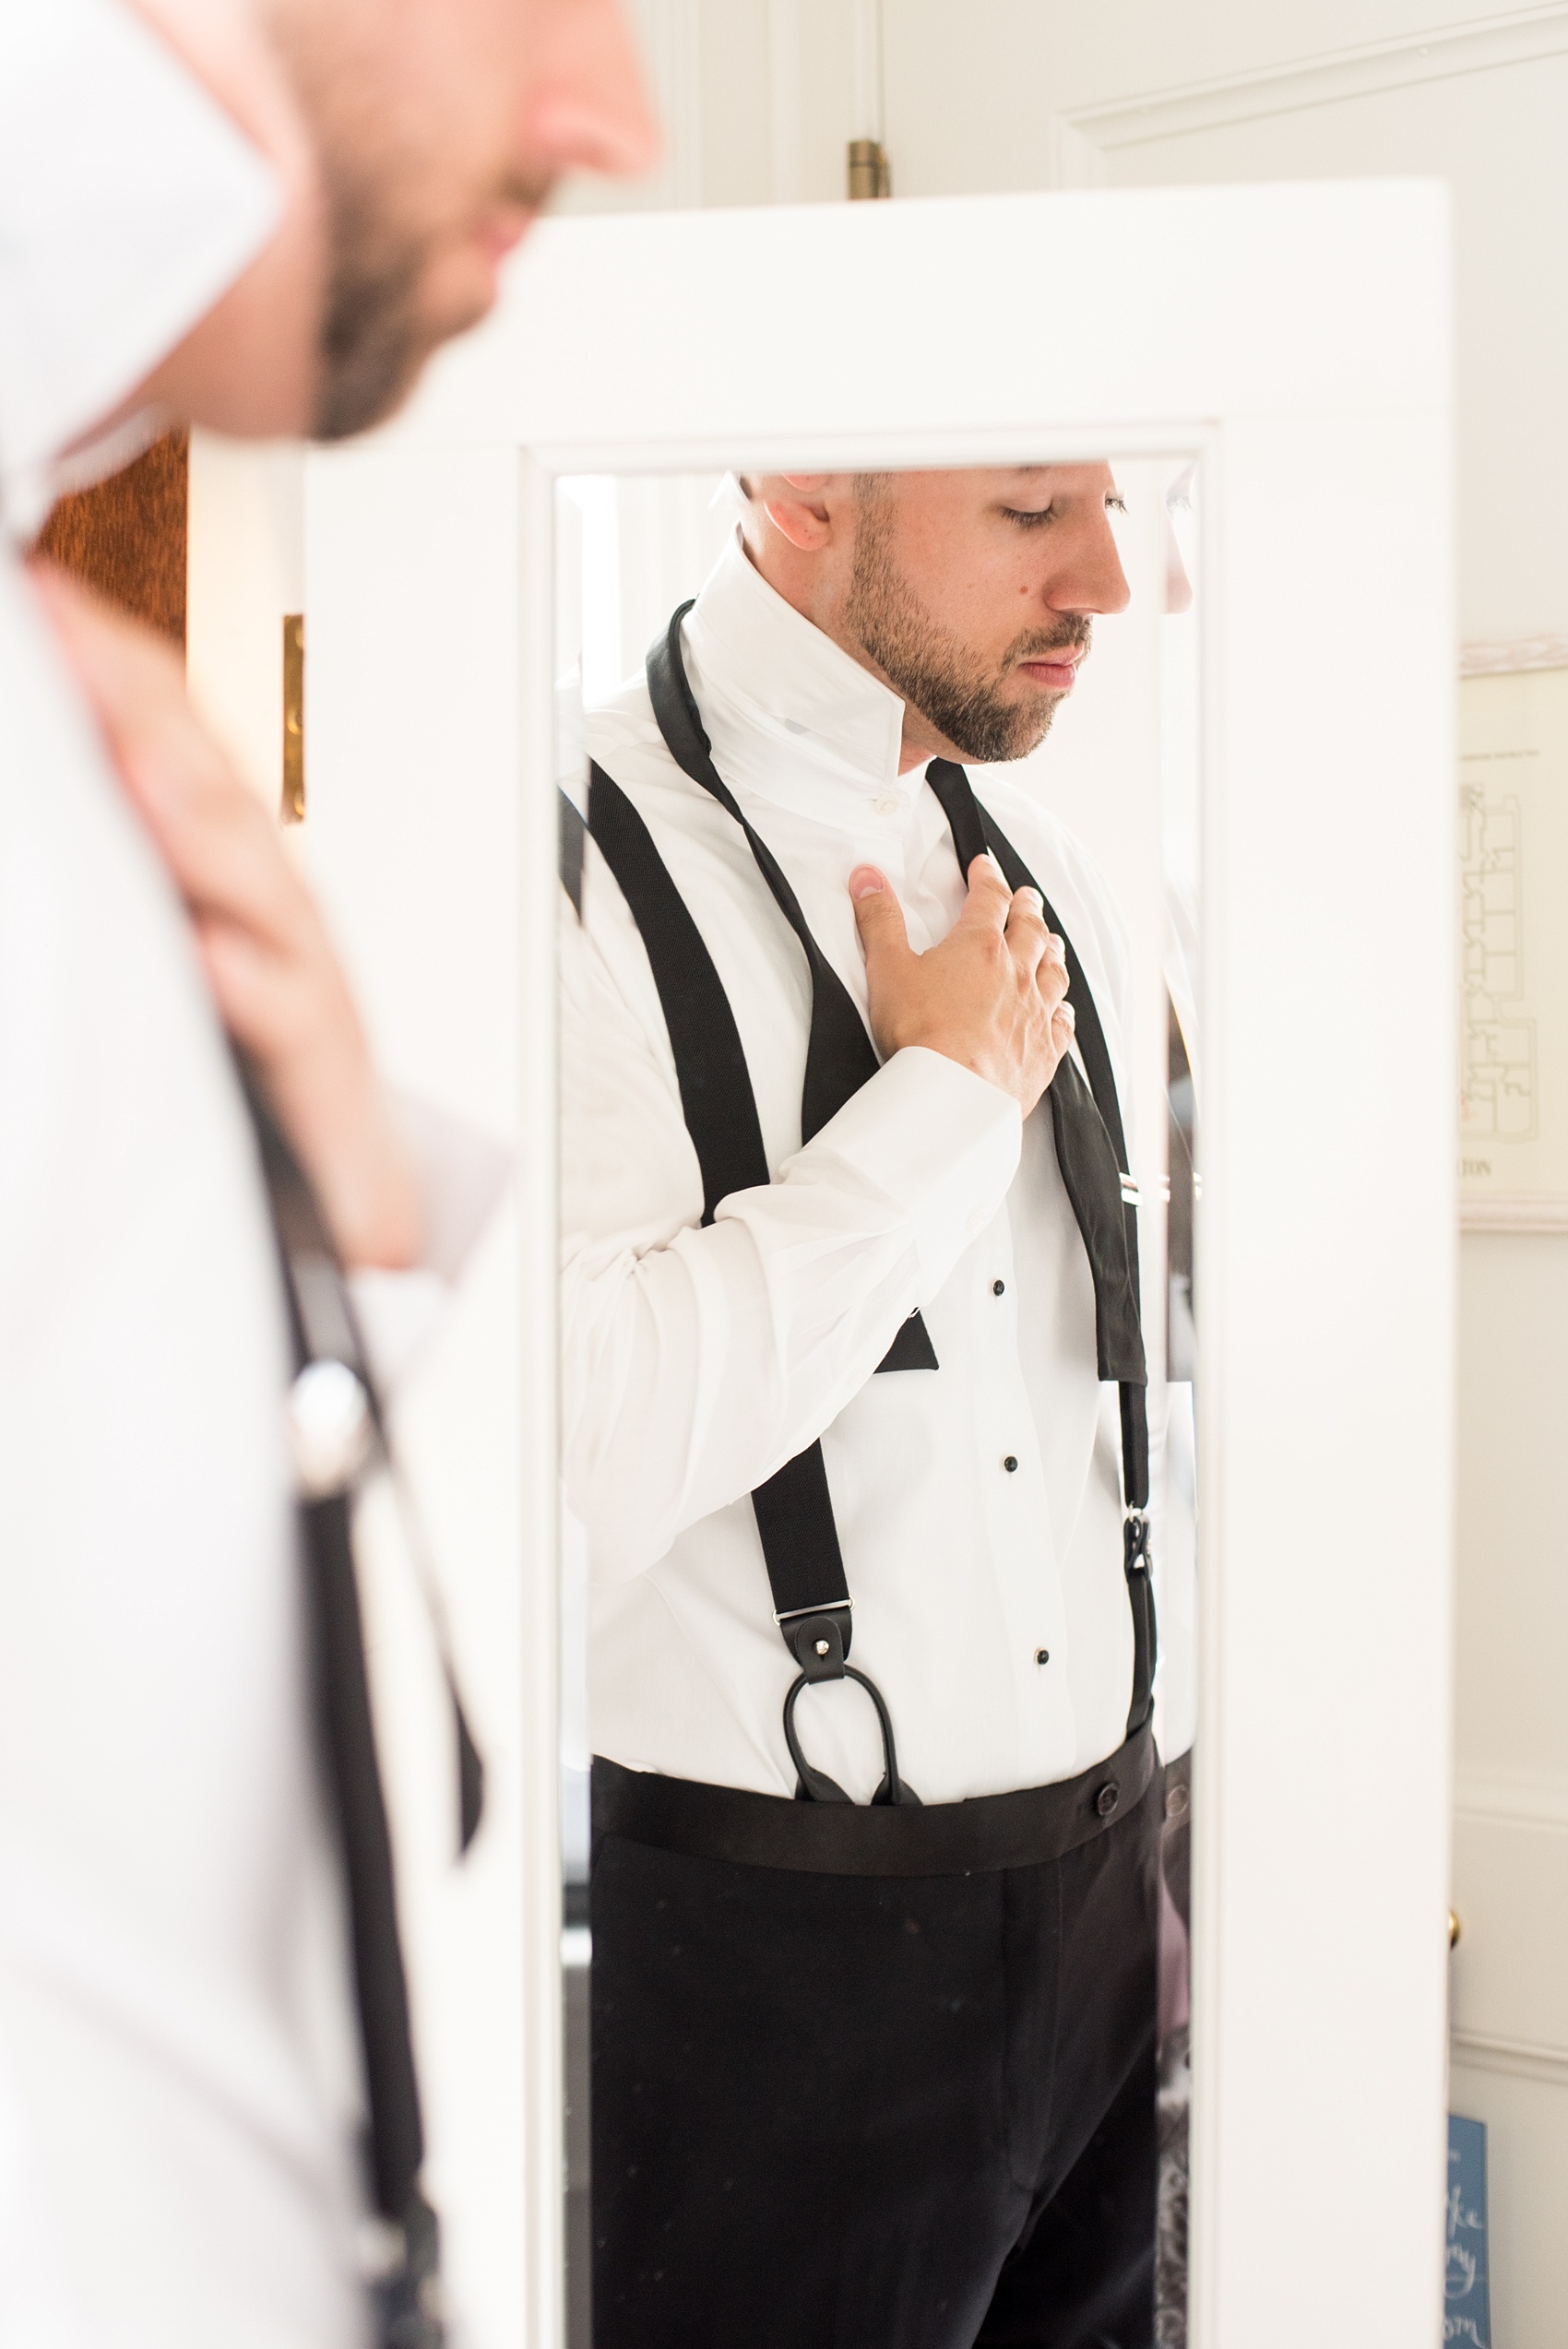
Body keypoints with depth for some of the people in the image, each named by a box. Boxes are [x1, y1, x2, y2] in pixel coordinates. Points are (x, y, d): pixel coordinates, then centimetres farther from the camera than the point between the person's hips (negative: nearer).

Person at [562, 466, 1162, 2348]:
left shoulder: (1037, 873, 8)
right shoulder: (580, 865, -15)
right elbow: (573, 1444, -28)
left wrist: (1147, 1841, 16)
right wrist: (946, 1092, -17)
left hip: (1102, 1883, 7)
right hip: (782, 1949, -6)